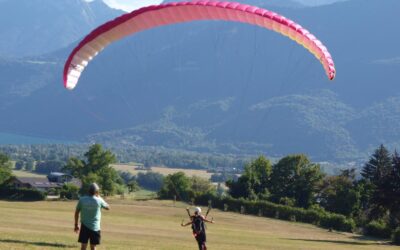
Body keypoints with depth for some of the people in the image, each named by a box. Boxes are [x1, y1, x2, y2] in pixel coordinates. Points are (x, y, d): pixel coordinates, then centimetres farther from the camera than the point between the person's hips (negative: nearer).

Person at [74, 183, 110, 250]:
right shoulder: (99, 200, -8)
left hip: (84, 227, 1)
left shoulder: (82, 200, -3)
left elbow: (76, 213, 3)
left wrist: (76, 224, 13)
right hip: (95, 227, -1)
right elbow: (107, 207, 11)